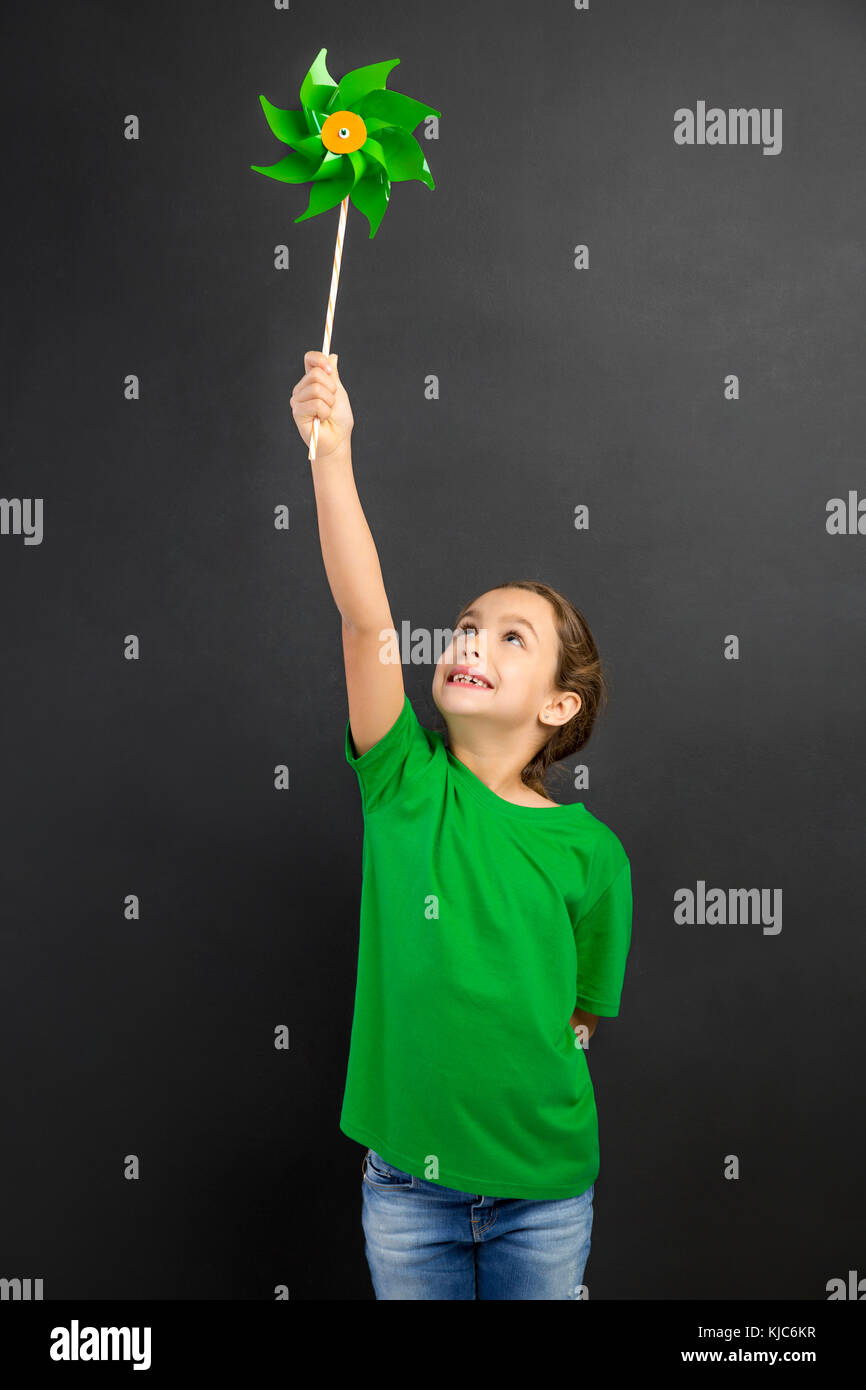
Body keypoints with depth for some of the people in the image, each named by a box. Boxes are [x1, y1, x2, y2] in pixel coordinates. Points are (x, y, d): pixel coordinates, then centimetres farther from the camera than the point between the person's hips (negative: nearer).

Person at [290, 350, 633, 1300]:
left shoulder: (591, 852, -9)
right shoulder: (407, 783, -9)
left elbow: (580, 1016, 3)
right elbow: (365, 617, -23)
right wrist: (331, 453, -32)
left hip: (544, 1188, 0)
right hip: (406, 1183, 1)